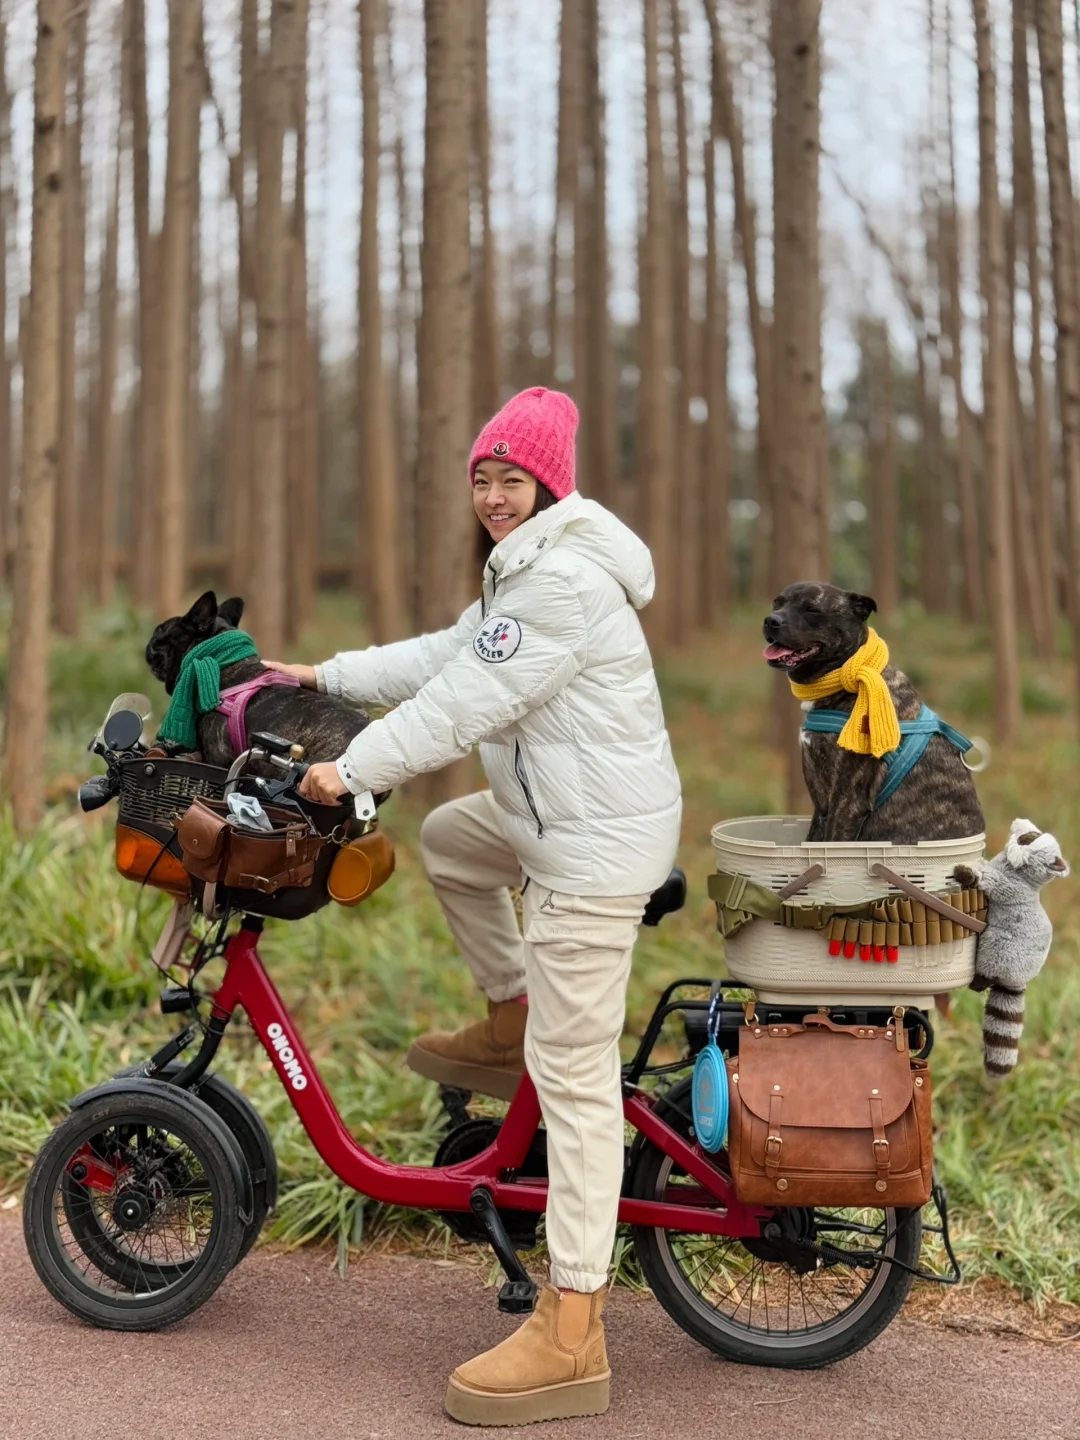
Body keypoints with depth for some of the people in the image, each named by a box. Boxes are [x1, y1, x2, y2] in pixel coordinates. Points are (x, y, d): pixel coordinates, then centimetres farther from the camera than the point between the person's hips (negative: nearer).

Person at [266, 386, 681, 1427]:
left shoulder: (564, 579, -20)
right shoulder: (527, 566, 15)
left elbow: (462, 704, -21)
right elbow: (446, 656, 21)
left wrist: (352, 771, -13)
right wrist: (324, 676, 21)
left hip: (596, 840, -11)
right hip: (553, 812, 11)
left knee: (573, 1074, -10)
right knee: (447, 840, 33)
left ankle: (570, 1339, -6)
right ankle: (507, 1025, 36)